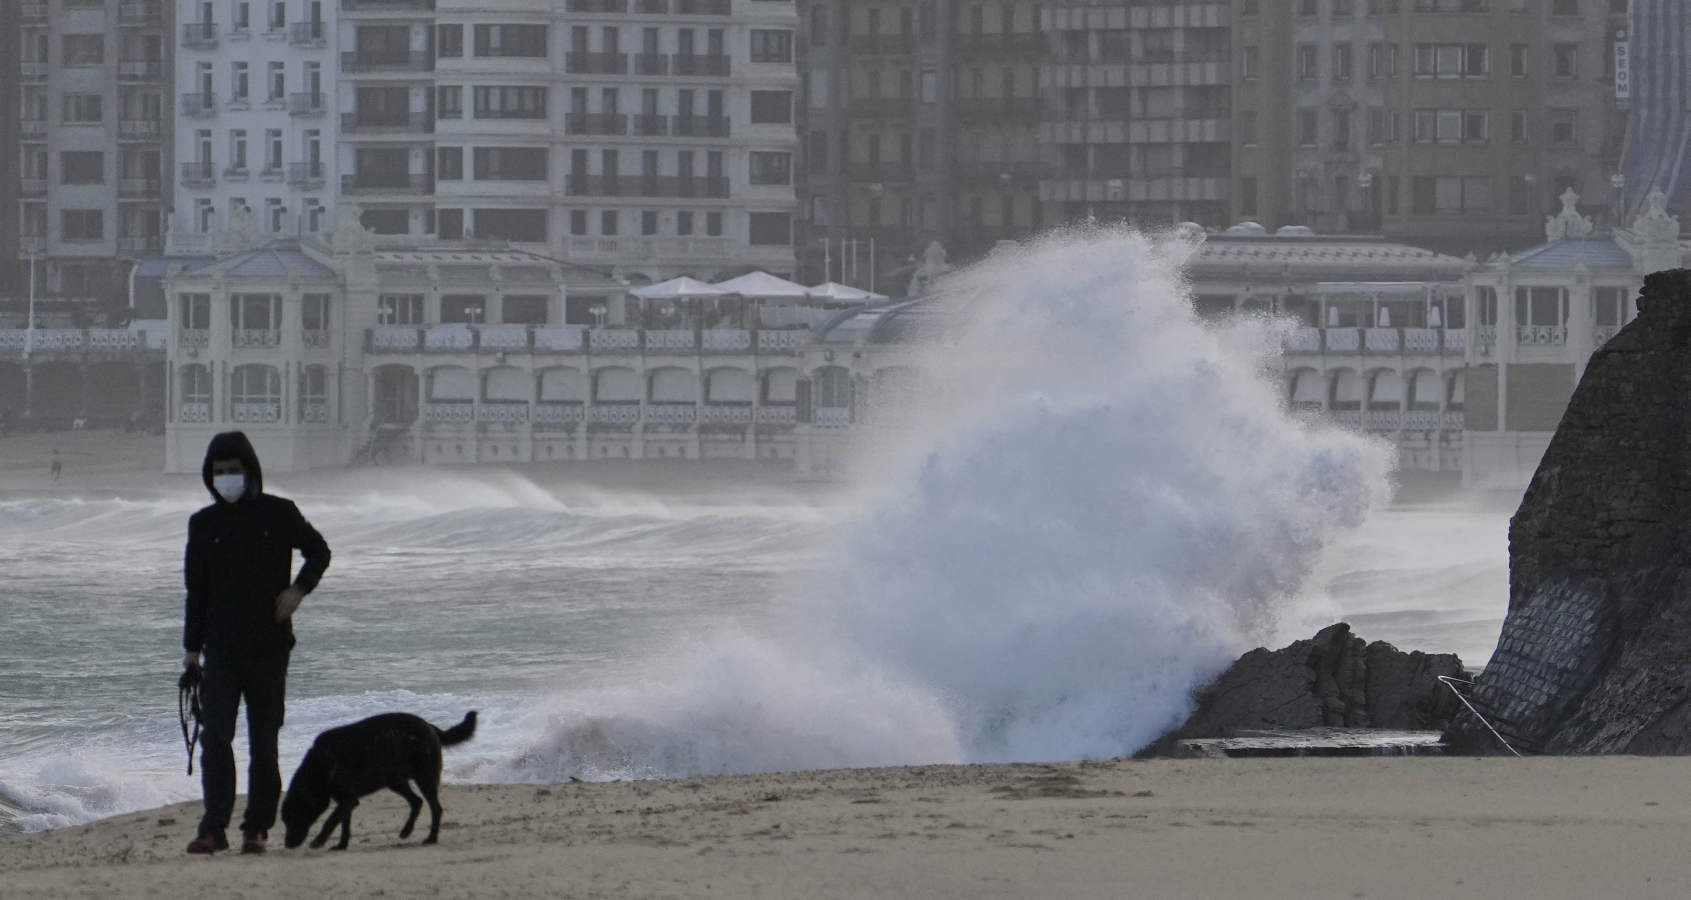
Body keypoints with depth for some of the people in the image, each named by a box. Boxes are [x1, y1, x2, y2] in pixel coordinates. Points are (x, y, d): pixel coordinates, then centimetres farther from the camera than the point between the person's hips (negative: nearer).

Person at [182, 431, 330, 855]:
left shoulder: (278, 514, 0)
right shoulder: (204, 524, 7)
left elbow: (318, 551, 13)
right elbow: (196, 589, 12)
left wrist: (298, 589, -5)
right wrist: (192, 647, 8)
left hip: (268, 645, -1)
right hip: (221, 647, 1)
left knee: (263, 741, 3)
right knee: (215, 736, -10)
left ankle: (257, 828, 11)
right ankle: (214, 828, -11)